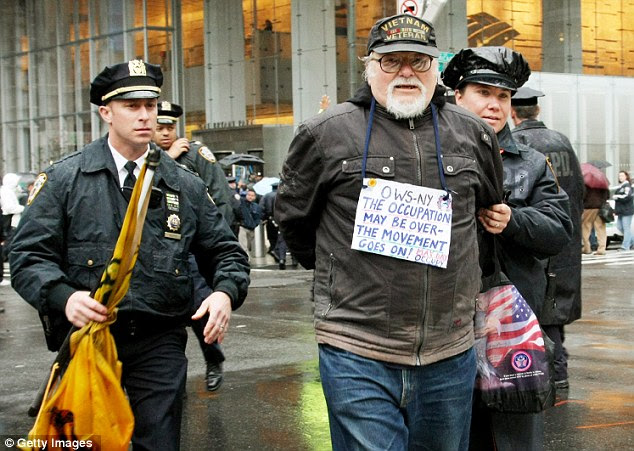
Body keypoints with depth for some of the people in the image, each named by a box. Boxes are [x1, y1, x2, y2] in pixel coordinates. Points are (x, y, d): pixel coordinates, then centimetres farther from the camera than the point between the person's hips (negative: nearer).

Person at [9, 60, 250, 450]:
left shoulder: (186, 186, 8)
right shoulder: (64, 179, 1)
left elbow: (226, 252, 11)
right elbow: (29, 256, -4)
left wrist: (225, 293, -11)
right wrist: (64, 297, -23)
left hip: (160, 345, 2)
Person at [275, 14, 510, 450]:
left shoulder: (473, 135, 7)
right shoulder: (327, 132, -2)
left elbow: (492, 211, 25)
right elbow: (292, 215, 11)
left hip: (451, 355, 4)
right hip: (358, 356, -3)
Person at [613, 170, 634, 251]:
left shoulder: (627, 186, -10)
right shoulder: (621, 186, 20)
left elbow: (627, 196, -23)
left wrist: (617, 197, -13)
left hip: (627, 211, -10)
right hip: (621, 211, 10)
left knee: (626, 227, -7)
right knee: (619, 227, 10)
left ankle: (625, 246, -7)